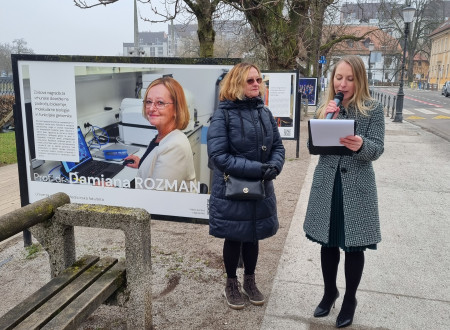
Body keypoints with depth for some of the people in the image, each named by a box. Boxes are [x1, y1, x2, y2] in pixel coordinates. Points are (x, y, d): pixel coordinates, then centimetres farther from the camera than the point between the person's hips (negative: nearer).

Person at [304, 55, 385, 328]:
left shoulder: (373, 109, -4)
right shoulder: (325, 108, 5)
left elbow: (377, 149, -10)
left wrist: (360, 145, -31)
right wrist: (324, 121, -15)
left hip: (357, 187, -3)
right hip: (327, 184, 3)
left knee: (354, 246, 8)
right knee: (328, 242, 13)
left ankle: (350, 299, 28)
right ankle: (330, 292, 35)